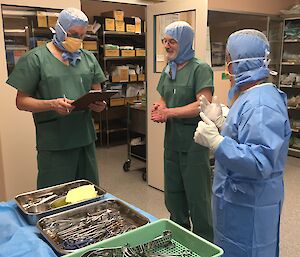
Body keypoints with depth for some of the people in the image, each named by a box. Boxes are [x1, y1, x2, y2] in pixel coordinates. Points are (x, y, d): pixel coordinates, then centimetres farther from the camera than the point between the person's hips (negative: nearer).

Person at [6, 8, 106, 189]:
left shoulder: (88, 58, 10)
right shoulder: (36, 58, -4)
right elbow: (21, 101, -5)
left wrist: (99, 104, -7)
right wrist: (52, 104, -22)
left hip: (86, 138, 5)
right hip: (54, 143, -4)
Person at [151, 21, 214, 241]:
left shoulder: (200, 69, -10)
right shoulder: (168, 70, 13)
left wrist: (169, 112, -16)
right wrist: (159, 109, -5)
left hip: (193, 140, -7)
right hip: (172, 138, 8)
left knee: (197, 196, 4)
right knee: (173, 193, 18)